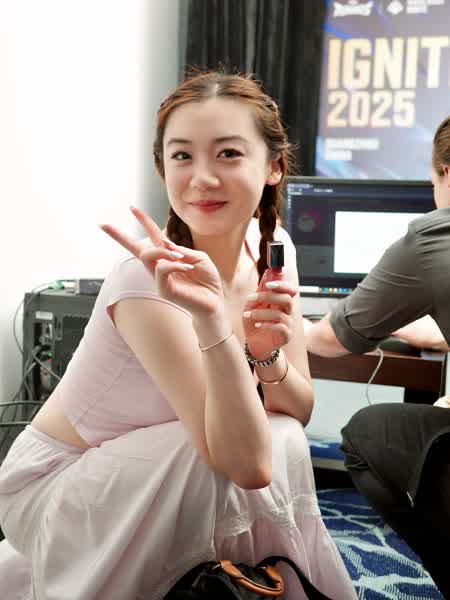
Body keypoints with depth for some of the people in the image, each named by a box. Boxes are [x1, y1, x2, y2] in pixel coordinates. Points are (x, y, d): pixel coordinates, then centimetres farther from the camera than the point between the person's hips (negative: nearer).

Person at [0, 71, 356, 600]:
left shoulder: (271, 246, -9)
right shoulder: (149, 280, -30)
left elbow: (300, 411, -7)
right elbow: (247, 463, -34)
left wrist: (268, 354, -26)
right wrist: (210, 321, -45)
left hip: (150, 475, 7)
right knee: (276, 446, -26)